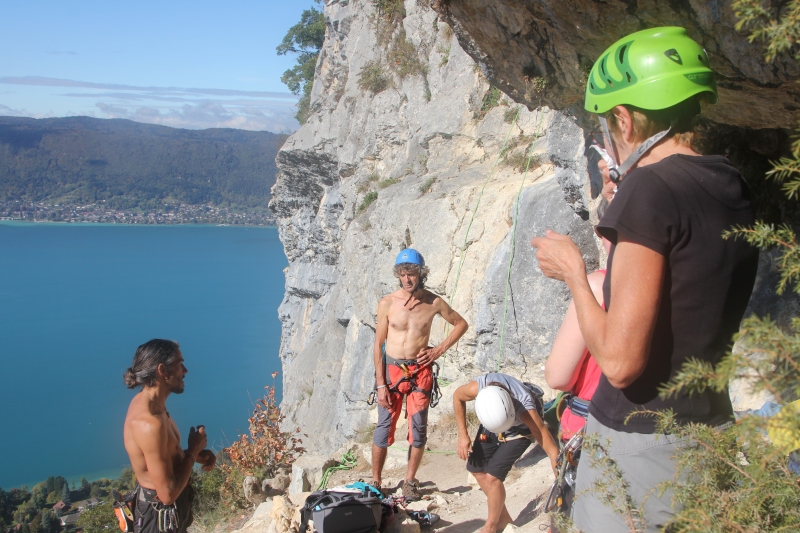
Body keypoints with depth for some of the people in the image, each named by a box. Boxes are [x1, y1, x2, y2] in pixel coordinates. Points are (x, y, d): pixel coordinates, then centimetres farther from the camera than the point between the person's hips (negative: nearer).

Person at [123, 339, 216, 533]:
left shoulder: (146, 402, -1)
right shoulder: (150, 422, -32)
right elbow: (168, 493, -30)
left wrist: (194, 453, -1)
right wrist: (193, 451, -17)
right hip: (161, 515, -9)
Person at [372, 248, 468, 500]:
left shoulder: (433, 302, -3)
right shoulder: (387, 303, -6)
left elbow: (461, 324, 12)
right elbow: (379, 344, -3)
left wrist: (439, 350, 0)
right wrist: (380, 384, -8)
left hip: (420, 371, 1)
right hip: (391, 369, -1)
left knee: (418, 428, 4)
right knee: (384, 427, 1)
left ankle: (410, 481, 19)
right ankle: (375, 482, 13)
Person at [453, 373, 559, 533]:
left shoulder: (524, 407, -44)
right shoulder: (477, 387, -37)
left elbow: (552, 450, -39)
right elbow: (457, 396, -11)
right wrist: (463, 435, -12)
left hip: (519, 430, -4)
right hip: (490, 424, 4)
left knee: (492, 476, -14)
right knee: (476, 468, 7)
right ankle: (503, 518, 27)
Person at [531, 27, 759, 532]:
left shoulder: (650, 189, -21)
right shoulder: (735, 190, 5)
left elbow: (620, 362, -24)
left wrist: (574, 272, -8)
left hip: (641, 445, -8)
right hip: (710, 431, 8)